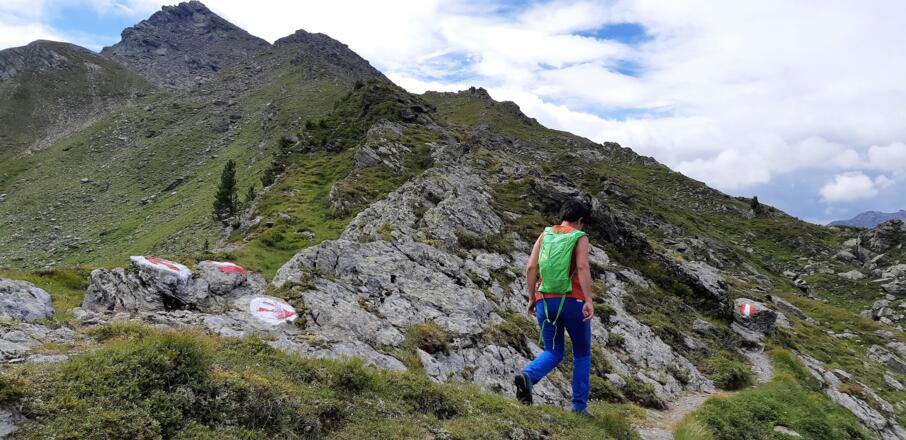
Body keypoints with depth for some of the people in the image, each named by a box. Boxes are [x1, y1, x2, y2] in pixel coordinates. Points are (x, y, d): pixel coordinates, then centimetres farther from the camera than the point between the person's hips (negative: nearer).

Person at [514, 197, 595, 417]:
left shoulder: (545, 234, 10)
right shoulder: (580, 238, 0)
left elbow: (531, 268, 2)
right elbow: (582, 267, -17)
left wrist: (532, 297, 10)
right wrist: (589, 300, -22)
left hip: (545, 301, 3)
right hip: (572, 301, -3)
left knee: (553, 352, 13)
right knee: (582, 354, 16)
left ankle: (527, 376, -16)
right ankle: (579, 405, 16)